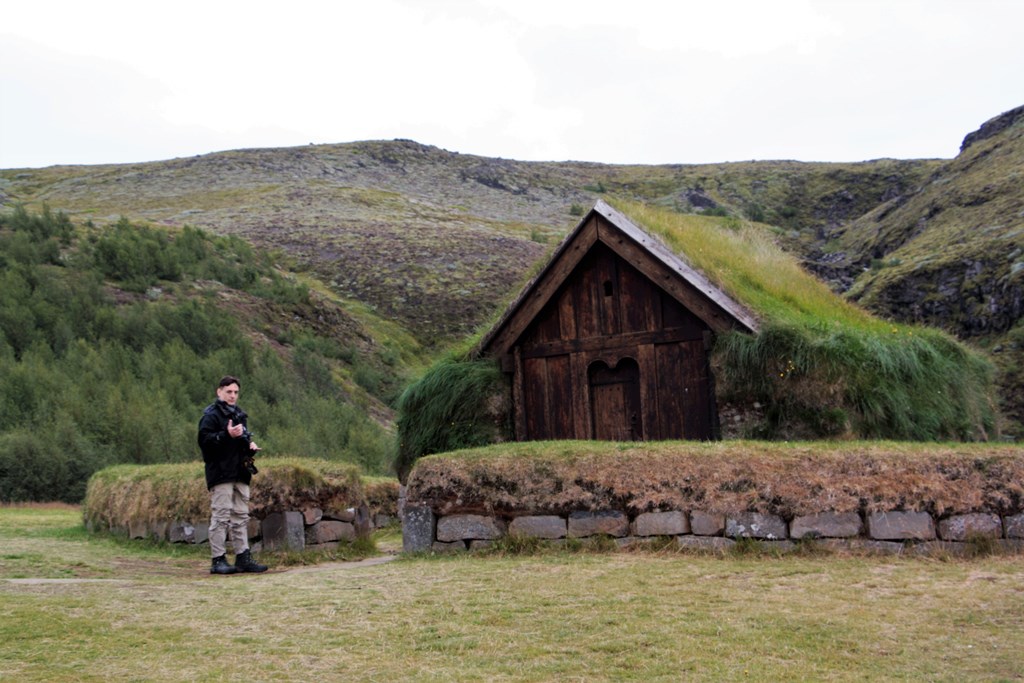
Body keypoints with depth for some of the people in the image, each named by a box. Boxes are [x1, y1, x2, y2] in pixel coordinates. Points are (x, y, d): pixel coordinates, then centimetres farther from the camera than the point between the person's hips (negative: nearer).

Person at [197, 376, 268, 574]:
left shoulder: (240, 415, 20)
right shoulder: (211, 415, -6)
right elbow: (204, 440, -17)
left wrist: (250, 444, 11)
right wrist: (227, 435, -27)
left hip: (240, 474, 8)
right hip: (220, 474, -8)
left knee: (241, 517, 9)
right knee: (221, 516, -7)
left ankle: (243, 558, 12)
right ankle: (218, 560, -2)